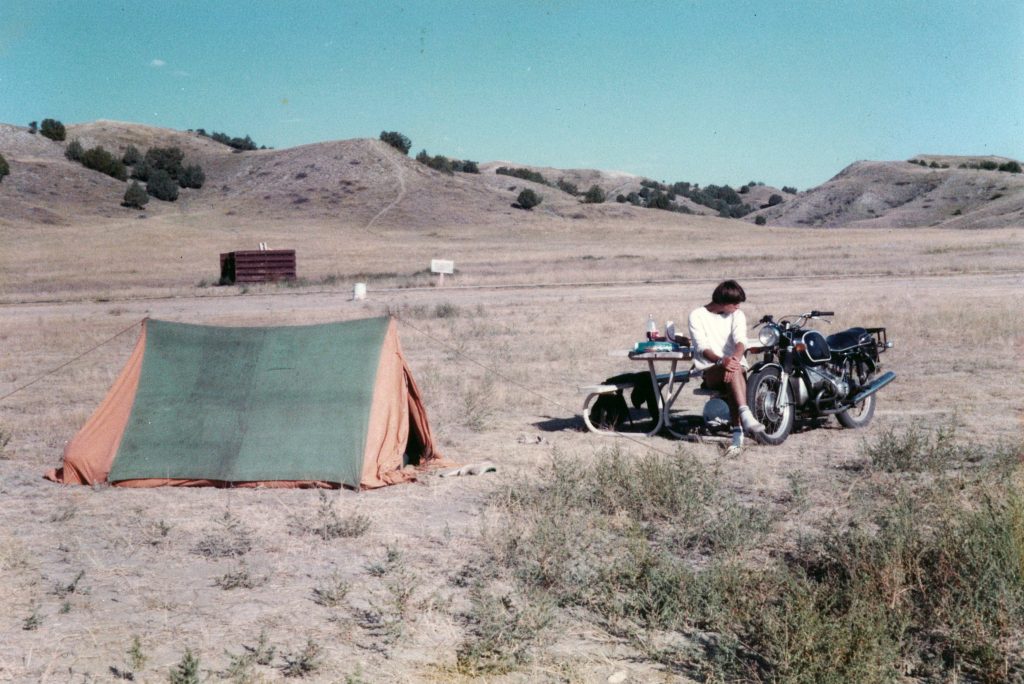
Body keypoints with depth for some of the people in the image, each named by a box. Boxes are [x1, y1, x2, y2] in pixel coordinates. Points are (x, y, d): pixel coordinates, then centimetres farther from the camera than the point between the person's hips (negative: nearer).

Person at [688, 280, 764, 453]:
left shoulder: (737, 315, 11)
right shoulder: (697, 315, 1)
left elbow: (741, 341, -8)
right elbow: (702, 348, -12)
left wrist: (735, 358, -31)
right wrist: (721, 361, -32)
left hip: (736, 365, 2)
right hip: (710, 371, -2)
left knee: (735, 371, -34)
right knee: (733, 372, -36)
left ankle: (738, 430, -42)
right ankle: (746, 416, -53)